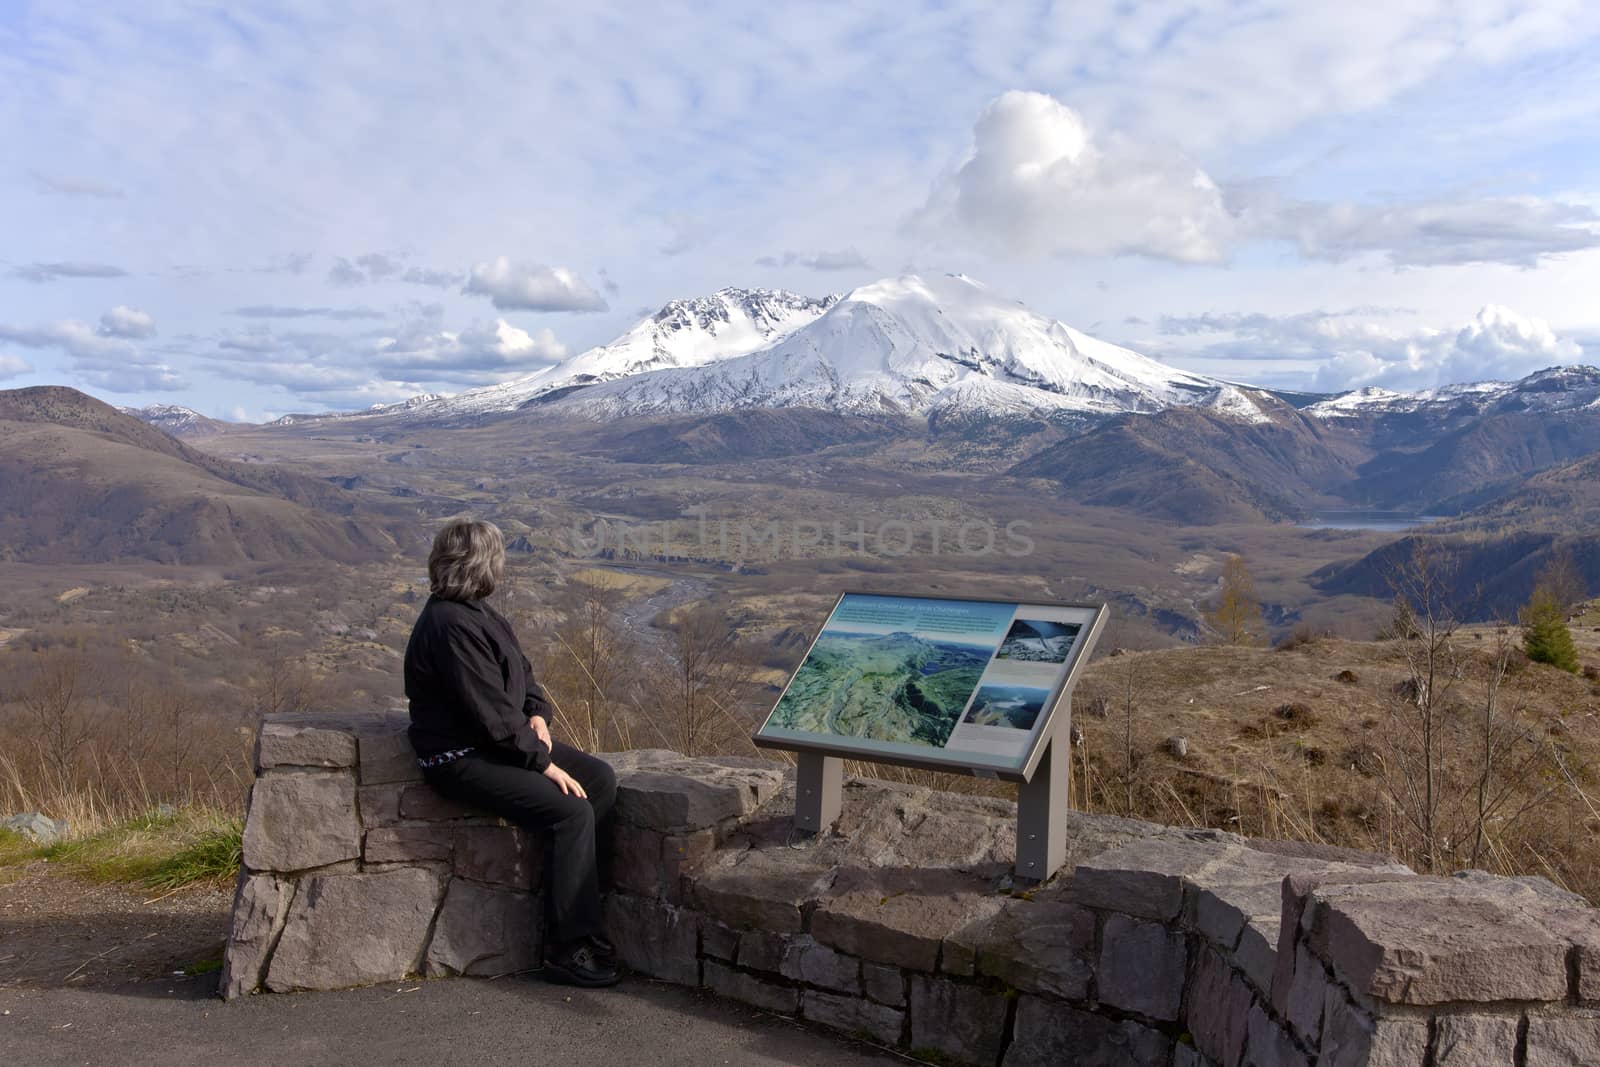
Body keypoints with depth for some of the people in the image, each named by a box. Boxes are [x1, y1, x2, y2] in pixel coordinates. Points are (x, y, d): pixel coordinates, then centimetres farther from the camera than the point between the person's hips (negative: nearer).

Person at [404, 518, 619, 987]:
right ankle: (568, 951, -13)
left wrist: (537, 712, 2)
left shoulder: (477, 611, 11)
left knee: (600, 779, 0)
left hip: (504, 739, 10)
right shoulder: (452, 624, -21)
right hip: (464, 759, -10)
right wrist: (544, 762, -19)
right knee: (572, 812, -22)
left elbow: (521, 669, 21)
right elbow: (491, 712, -24)